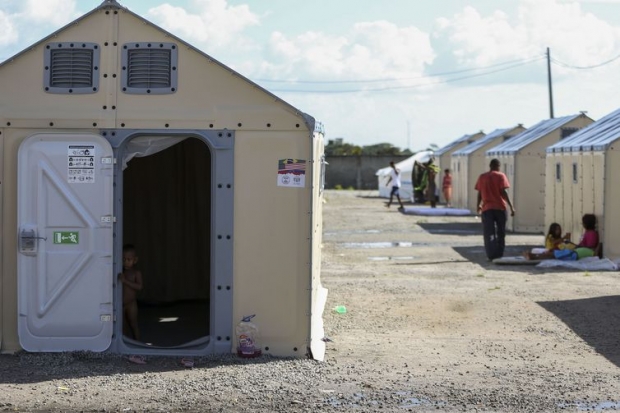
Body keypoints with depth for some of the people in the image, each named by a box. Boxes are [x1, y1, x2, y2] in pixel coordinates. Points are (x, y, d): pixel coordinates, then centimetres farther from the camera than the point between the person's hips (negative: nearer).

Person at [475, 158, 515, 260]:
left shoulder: (482, 177, 8)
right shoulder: (500, 176, -1)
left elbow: (480, 193, 10)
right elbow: (504, 192, -10)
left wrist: (479, 206, 25)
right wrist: (511, 206, -10)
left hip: (487, 208, 1)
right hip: (500, 207, -1)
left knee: (489, 234, 0)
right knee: (500, 233, 11)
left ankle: (491, 256, -10)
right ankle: (499, 255, 11)